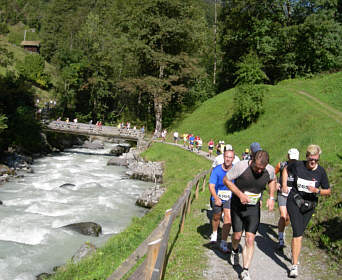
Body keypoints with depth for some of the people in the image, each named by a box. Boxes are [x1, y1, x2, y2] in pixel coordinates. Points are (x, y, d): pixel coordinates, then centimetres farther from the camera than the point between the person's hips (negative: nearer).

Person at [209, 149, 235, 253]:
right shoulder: (217, 170, -15)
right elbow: (211, 186, -18)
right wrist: (216, 199, -28)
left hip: (229, 198, 0)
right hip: (217, 198, 0)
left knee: (228, 218, -16)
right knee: (216, 217, 18)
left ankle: (223, 243, -8)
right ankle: (214, 234, 49)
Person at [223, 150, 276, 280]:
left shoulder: (270, 170, -13)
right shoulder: (241, 166, -24)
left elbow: (272, 180, 12)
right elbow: (226, 180, -12)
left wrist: (271, 197, 0)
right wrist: (240, 195, -21)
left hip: (254, 207, 1)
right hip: (237, 206, -1)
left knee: (250, 239, -5)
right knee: (237, 236, 9)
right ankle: (235, 251, 45)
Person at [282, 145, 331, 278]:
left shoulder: (321, 171, -8)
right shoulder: (297, 165, -10)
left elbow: (328, 191, -1)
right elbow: (286, 169, 13)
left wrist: (317, 190, -20)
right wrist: (284, 185, 4)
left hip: (309, 204, 2)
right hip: (294, 201, -2)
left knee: (299, 232, 15)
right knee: (298, 232, -13)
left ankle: (294, 254, 43)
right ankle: (294, 266, -12)